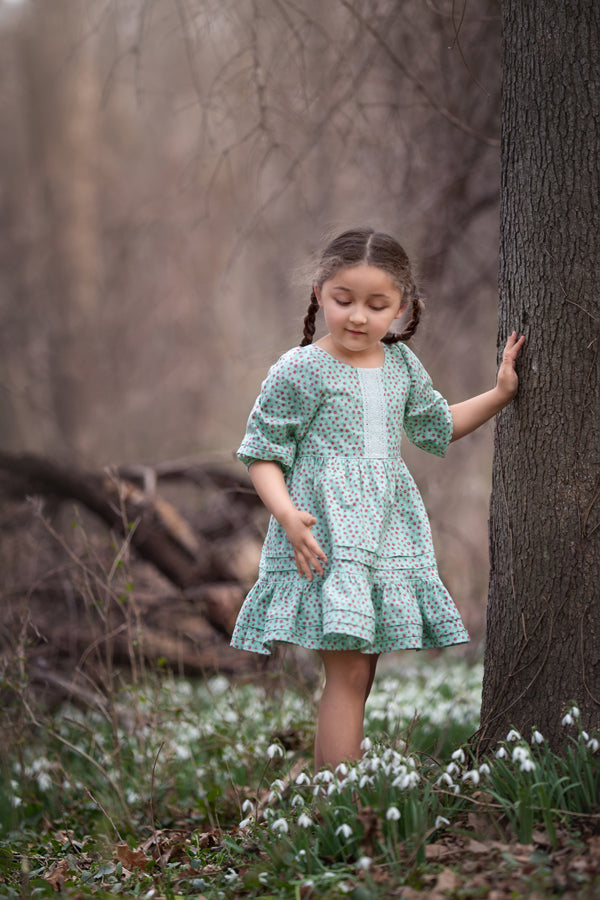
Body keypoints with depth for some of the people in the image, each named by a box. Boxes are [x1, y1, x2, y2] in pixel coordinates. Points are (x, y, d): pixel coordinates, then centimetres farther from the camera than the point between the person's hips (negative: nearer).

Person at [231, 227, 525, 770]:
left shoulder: (402, 364, 12)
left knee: (355, 672, 9)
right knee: (349, 672, -13)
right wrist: (285, 512, -22)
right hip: (326, 538, -7)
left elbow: (436, 427, 29)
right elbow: (262, 453, -6)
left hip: (389, 535, 7)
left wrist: (500, 394, 21)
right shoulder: (299, 372, -7)